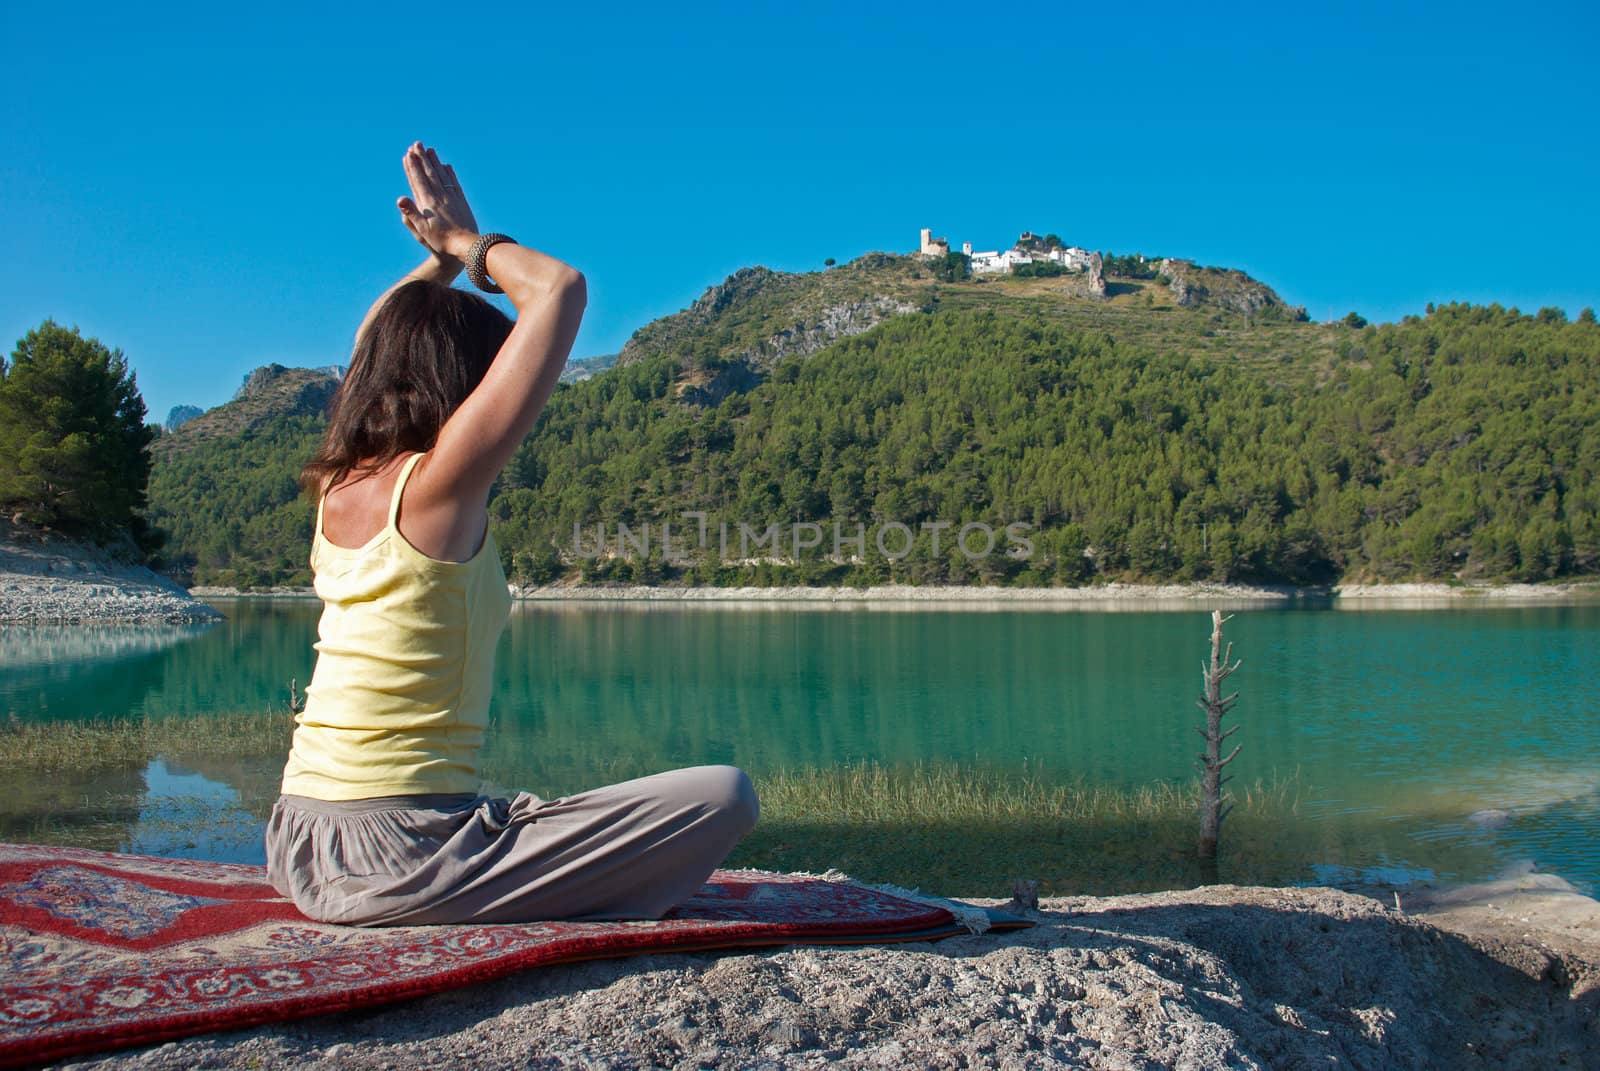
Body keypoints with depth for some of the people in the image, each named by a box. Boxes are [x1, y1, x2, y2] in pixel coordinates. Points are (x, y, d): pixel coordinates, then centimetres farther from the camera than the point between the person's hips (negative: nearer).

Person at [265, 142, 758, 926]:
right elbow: (561, 288, -10)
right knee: (724, 798, -12)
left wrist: (441, 255, 22)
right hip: (392, 858, -9)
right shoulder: (436, 485, -15)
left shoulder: (338, 487, 6)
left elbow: (378, 340, 28)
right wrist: (466, 243, 5)